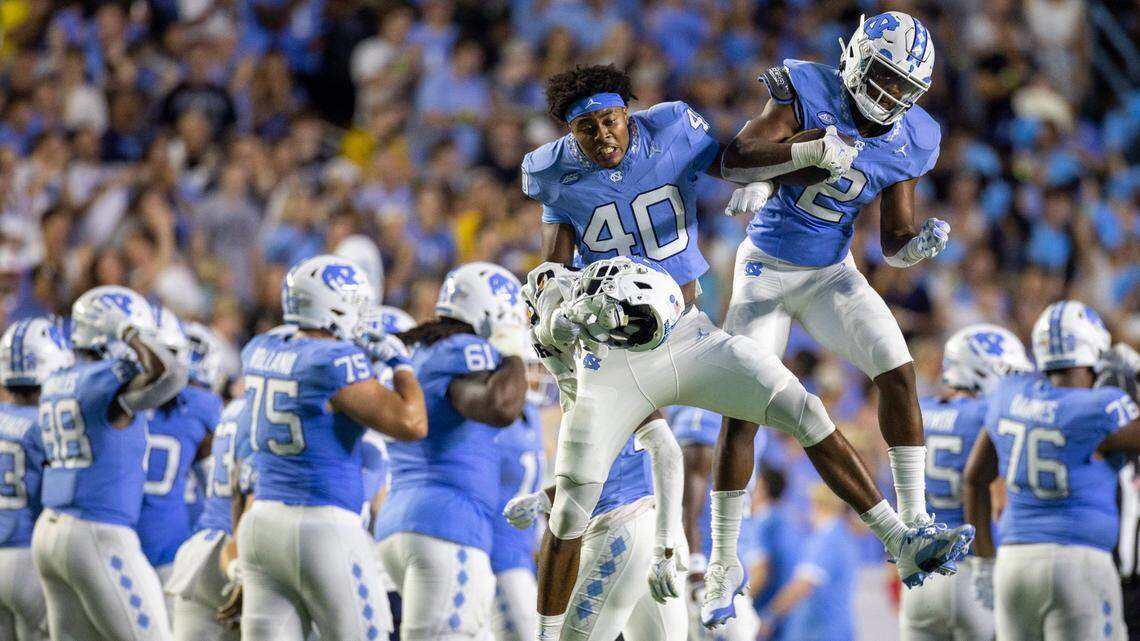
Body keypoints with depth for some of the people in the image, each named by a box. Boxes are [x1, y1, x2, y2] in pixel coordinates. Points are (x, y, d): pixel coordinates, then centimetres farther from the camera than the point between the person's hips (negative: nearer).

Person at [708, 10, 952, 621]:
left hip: (832, 273, 3)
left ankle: (913, 521, -4)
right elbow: (734, 159, -28)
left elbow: (893, 243, -2)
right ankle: (722, 559, 4)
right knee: (741, 411, -7)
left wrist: (919, 245, -25)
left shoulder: (907, 142, -6)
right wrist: (808, 151, -42)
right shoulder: (808, 92, -18)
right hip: (767, 270, -3)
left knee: (897, 372, -14)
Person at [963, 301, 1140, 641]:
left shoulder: (1013, 395, 8)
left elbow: (974, 477, 17)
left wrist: (985, 562, 23)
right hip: (1078, 573, -7)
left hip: (1015, 563, 7)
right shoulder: (1102, 412, -11)